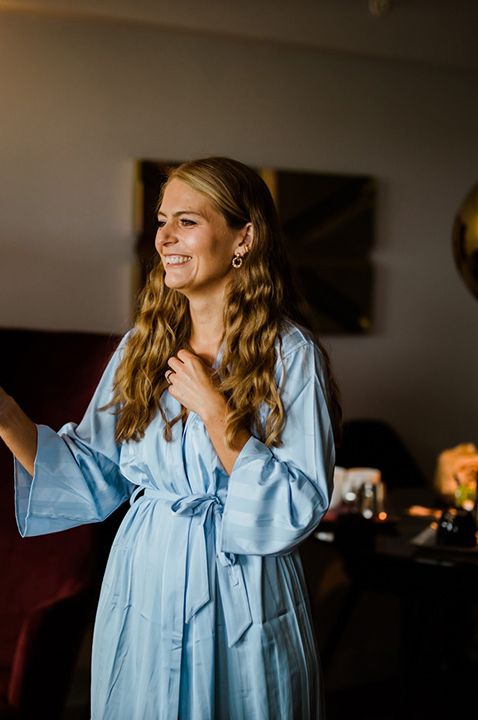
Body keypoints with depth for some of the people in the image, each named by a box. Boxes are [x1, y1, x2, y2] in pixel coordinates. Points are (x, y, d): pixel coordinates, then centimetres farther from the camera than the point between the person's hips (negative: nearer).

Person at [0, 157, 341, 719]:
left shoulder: (292, 356, -12)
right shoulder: (143, 346, 2)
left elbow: (298, 511, -17)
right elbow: (93, 478, 2)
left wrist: (214, 411, -22)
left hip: (238, 606, -4)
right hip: (142, 586, 4)